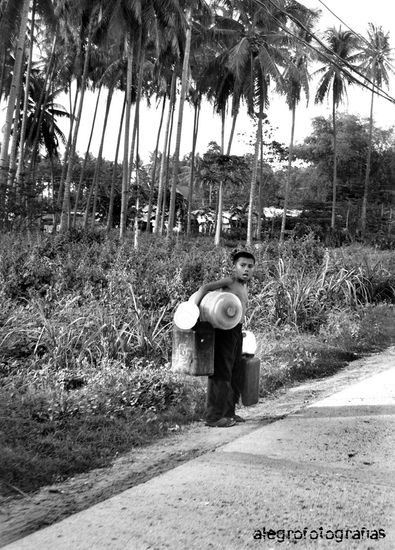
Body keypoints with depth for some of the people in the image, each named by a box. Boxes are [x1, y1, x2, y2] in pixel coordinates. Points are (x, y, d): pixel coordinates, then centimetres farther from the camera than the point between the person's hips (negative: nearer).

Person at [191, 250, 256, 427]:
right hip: (224, 331, -9)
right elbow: (205, 288, -18)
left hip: (237, 331, 9)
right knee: (221, 373, -5)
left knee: (236, 374, 15)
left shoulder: (244, 286, 16)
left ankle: (228, 412, 27)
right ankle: (214, 417, 3)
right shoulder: (230, 281, -8)